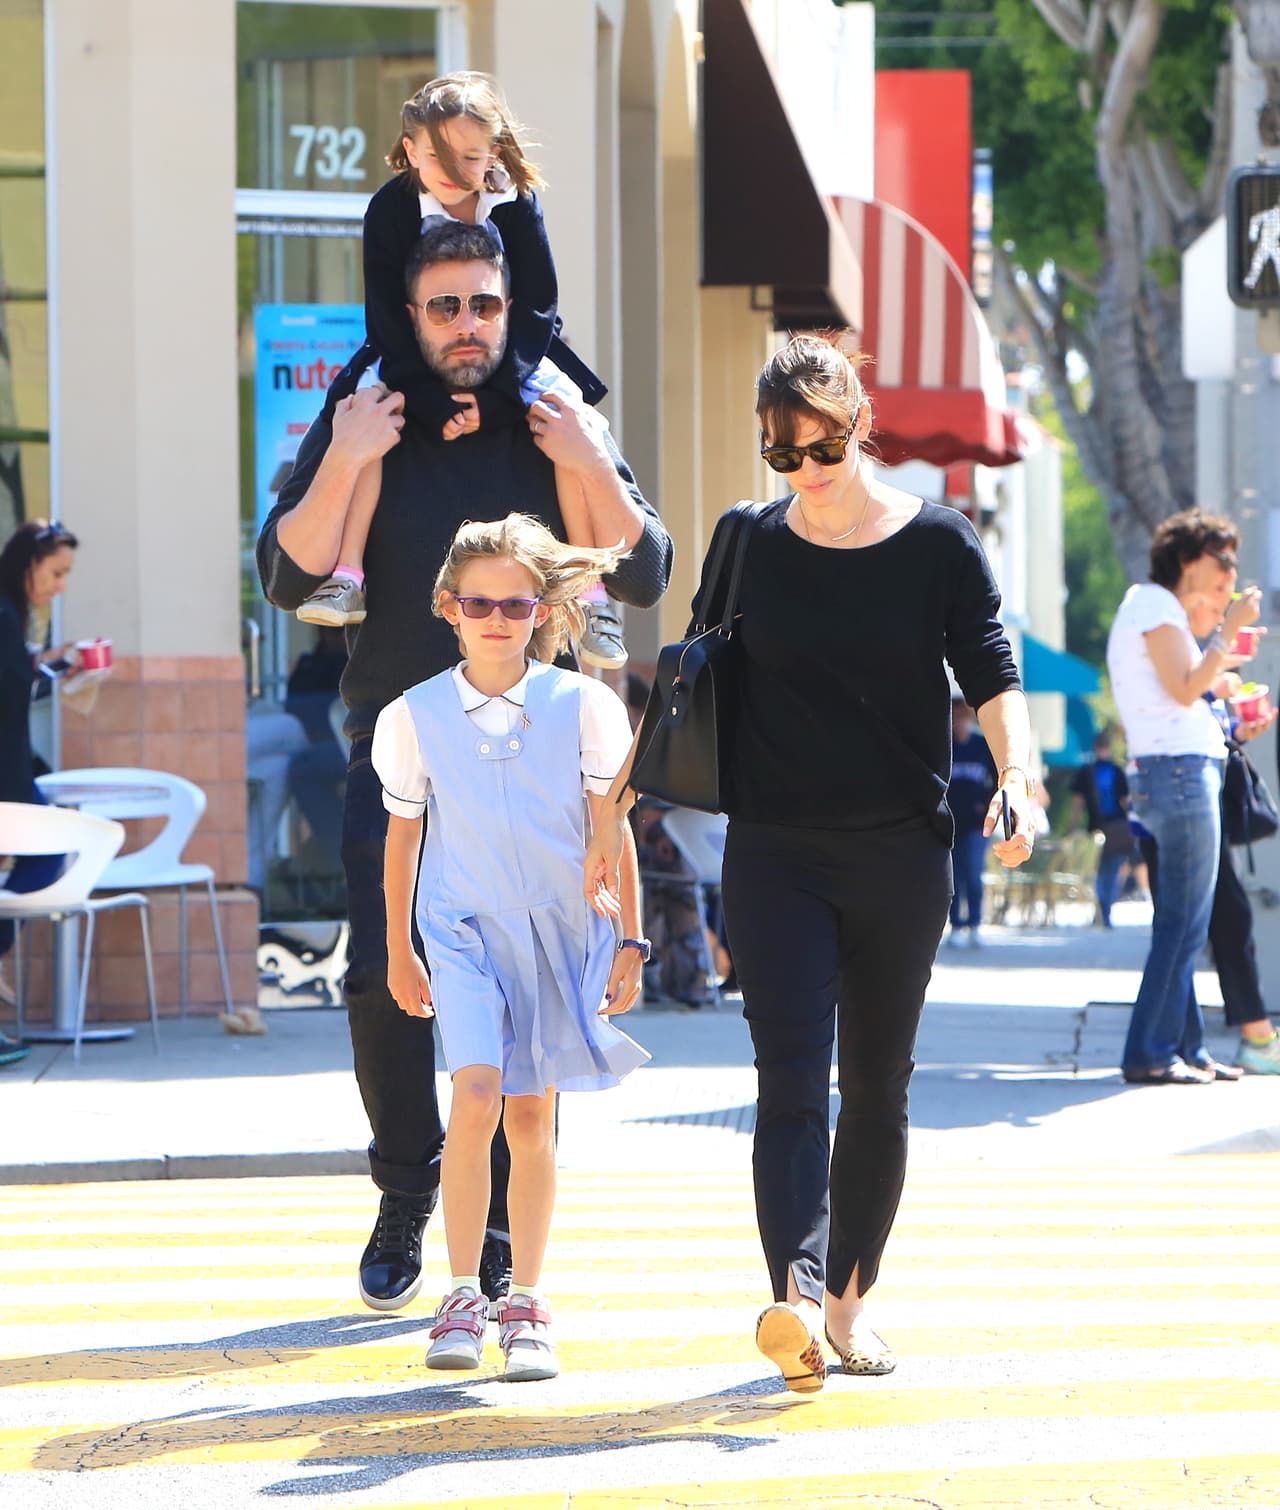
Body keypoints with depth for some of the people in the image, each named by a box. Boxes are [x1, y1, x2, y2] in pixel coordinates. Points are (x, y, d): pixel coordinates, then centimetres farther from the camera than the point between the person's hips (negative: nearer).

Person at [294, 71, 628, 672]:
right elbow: (387, 318, -15)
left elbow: (536, 309, -12)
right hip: (414, 359, 0)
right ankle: (345, 577, -30)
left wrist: (493, 396, -25)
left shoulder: (517, 205, -11)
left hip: (509, 356, 0)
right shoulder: (391, 208, -13)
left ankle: (592, 593, -21)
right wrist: (431, 402, -27)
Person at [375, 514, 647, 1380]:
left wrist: (629, 940, 0)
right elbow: (402, 832, 10)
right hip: (464, 927, -1)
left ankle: (526, 1305, 15)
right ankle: (463, 1298, -11)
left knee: (532, 1115, 4)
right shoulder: (416, 715, 0)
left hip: (561, 927, 1)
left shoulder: (582, 705, -2)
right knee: (476, 1095, -18)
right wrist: (398, 950, 14)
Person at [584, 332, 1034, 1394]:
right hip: (776, 855, 0)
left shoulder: (939, 544, 1)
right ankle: (796, 1298, -27)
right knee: (792, 1076, -14)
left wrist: (1016, 779, -20)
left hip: (903, 856, 0)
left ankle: (849, 1294, 20)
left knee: (876, 1086, 8)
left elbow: (993, 677, -2)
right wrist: (619, 801, 8)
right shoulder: (750, 546, 5)